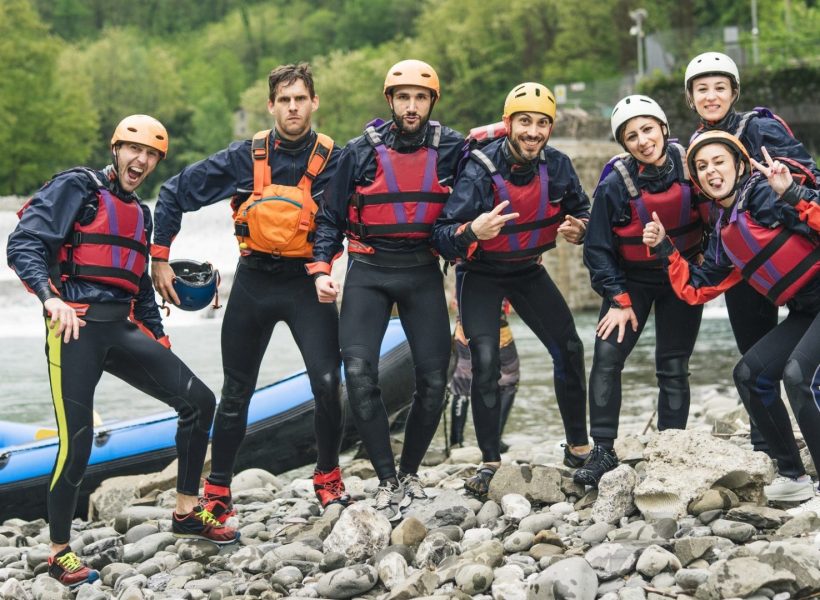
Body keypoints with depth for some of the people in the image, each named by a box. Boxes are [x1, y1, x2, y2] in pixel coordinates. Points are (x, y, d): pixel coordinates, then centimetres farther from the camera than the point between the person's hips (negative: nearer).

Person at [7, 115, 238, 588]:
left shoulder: (140, 213, 21)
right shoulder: (77, 188, -2)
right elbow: (24, 244, -12)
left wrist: (160, 342, 23)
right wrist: (51, 297, -27)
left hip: (122, 330, 7)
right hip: (76, 327, -7)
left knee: (198, 401, 2)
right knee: (77, 447, -12)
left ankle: (187, 513, 16)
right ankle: (61, 554, 4)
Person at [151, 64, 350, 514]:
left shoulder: (333, 161, -7)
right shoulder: (244, 158, -5)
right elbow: (175, 192, 1)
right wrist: (159, 258, 1)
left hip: (306, 283, -1)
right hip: (253, 281, 1)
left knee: (327, 384, -13)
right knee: (236, 393, 7)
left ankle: (328, 478, 8)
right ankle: (217, 491, 19)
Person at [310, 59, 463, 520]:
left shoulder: (452, 148, 1)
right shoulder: (361, 152, 0)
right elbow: (332, 216, 6)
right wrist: (322, 269, -4)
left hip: (423, 272, 1)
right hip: (368, 271, -1)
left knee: (434, 379, 0)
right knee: (359, 373, -15)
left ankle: (410, 472, 21)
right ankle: (387, 479, -6)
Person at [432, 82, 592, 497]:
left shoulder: (557, 166, -13)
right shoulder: (480, 170, -26)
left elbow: (580, 210, 5)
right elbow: (442, 235, -31)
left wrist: (578, 228, -19)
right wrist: (473, 232, -52)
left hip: (528, 271, 4)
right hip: (482, 273, -4)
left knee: (569, 349, 0)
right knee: (486, 361, -17)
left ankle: (577, 447, 17)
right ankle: (489, 462, -5)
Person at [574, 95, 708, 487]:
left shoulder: (690, 166, -15)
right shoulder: (614, 186, -19)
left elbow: (713, 215, 5)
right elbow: (597, 248, -9)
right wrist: (618, 300, -11)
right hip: (631, 281, -1)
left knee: (673, 368, 1)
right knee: (606, 359, -13)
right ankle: (603, 452, -7)